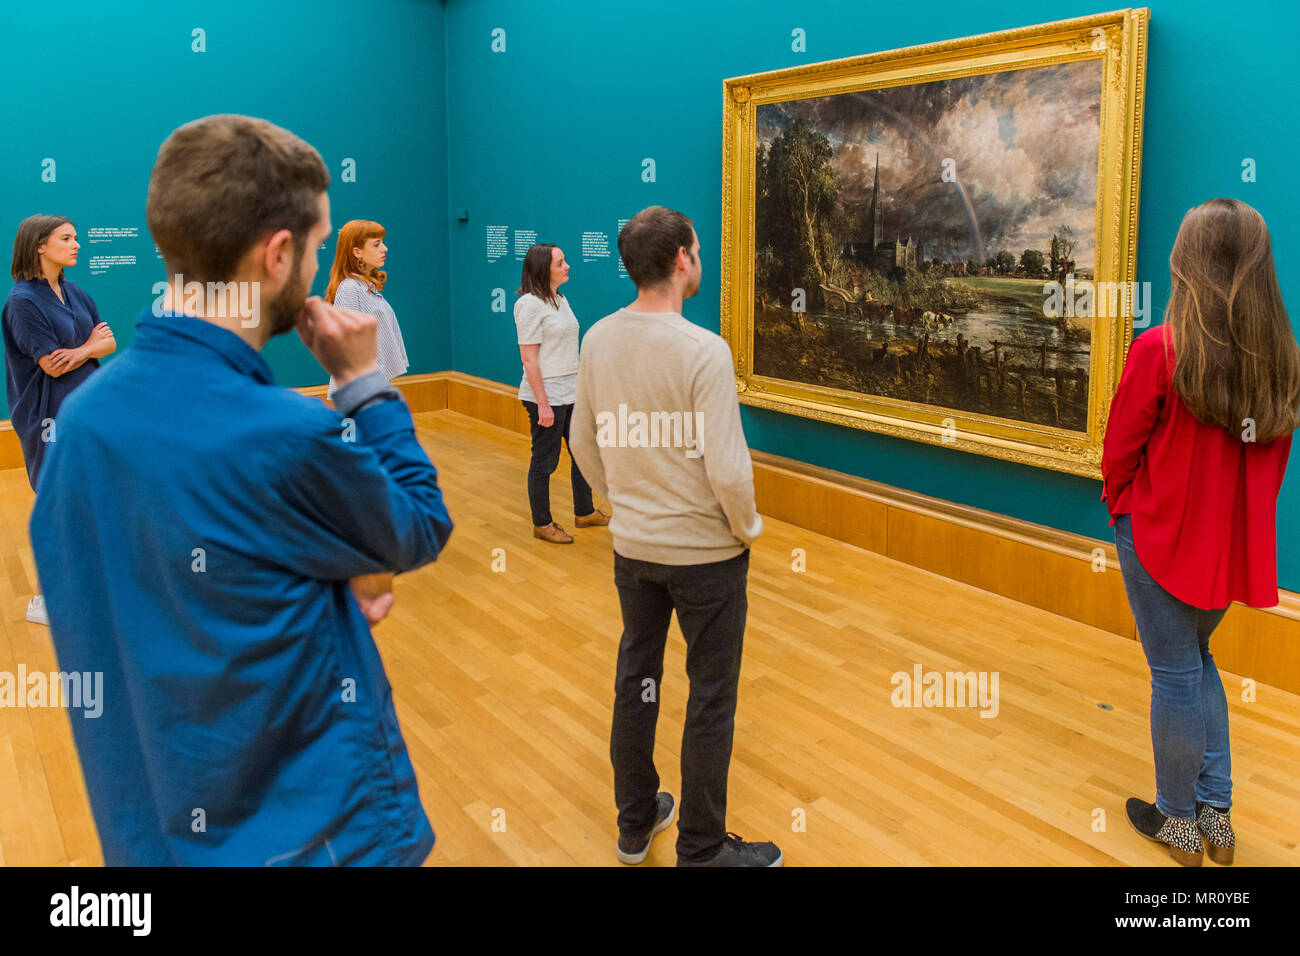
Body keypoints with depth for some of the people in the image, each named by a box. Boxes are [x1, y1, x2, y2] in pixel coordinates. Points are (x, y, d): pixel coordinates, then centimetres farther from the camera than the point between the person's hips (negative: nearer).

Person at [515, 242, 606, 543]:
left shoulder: (560, 299, 10)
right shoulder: (530, 304, -16)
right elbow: (529, 359, -19)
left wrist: (578, 387, 17)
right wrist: (543, 404, -21)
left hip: (571, 393, 9)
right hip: (546, 396, -9)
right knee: (544, 462, 4)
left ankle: (584, 512, 34)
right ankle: (542, 524, 18)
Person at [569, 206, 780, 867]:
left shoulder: (597, 341, -2)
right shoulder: (703, 351, -21)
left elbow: (584, 445, 7)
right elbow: (728, 470, -23)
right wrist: (746, 528, -5)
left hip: (631, 546, 6)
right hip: (705, 552, -6)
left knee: (636, 678, 20)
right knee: (711, 700, 9)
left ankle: (635, 823, 37)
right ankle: (701, 848, 24)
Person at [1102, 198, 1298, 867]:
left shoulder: (1160, 350, -21)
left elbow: (1119, 452, -11)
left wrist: (1120, 503, 8)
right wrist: (1235, 512, 17)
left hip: (1164, 536, -5)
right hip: (1237, 542, 5)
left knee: (1177, 675, 9)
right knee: (1197, 660, 24)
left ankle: (1179, 822, 27)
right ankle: (1217, 812, 31)